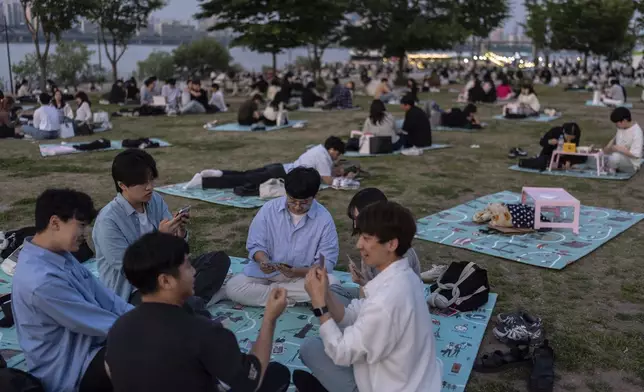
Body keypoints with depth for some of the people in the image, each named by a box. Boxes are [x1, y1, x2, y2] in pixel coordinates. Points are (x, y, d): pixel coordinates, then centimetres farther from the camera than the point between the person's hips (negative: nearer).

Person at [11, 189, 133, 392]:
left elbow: (102, 295, 2)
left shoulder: (61, 255, -2)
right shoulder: (42, 280, -31)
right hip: (67, 371, -8)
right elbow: (98, 323, -23)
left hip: (84, 342, 9)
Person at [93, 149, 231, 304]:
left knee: (219, 259, -5)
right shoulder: (108, 221, -18)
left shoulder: (156, 201, 0)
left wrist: (180, 233, -18)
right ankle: (192, 302, -8)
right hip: (129, 293, -7)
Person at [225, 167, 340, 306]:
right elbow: (255, 245, -3)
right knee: (232, 287, -23)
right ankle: (288, 299, -16)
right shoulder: (268, 209, -9)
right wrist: (263, 261, -26)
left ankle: (269, 290, -17)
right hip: (266, 273, 1)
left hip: (304, 276, 0)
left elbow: (327, 262, -14)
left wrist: (297, 272, -30)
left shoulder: (324, 219, -13)